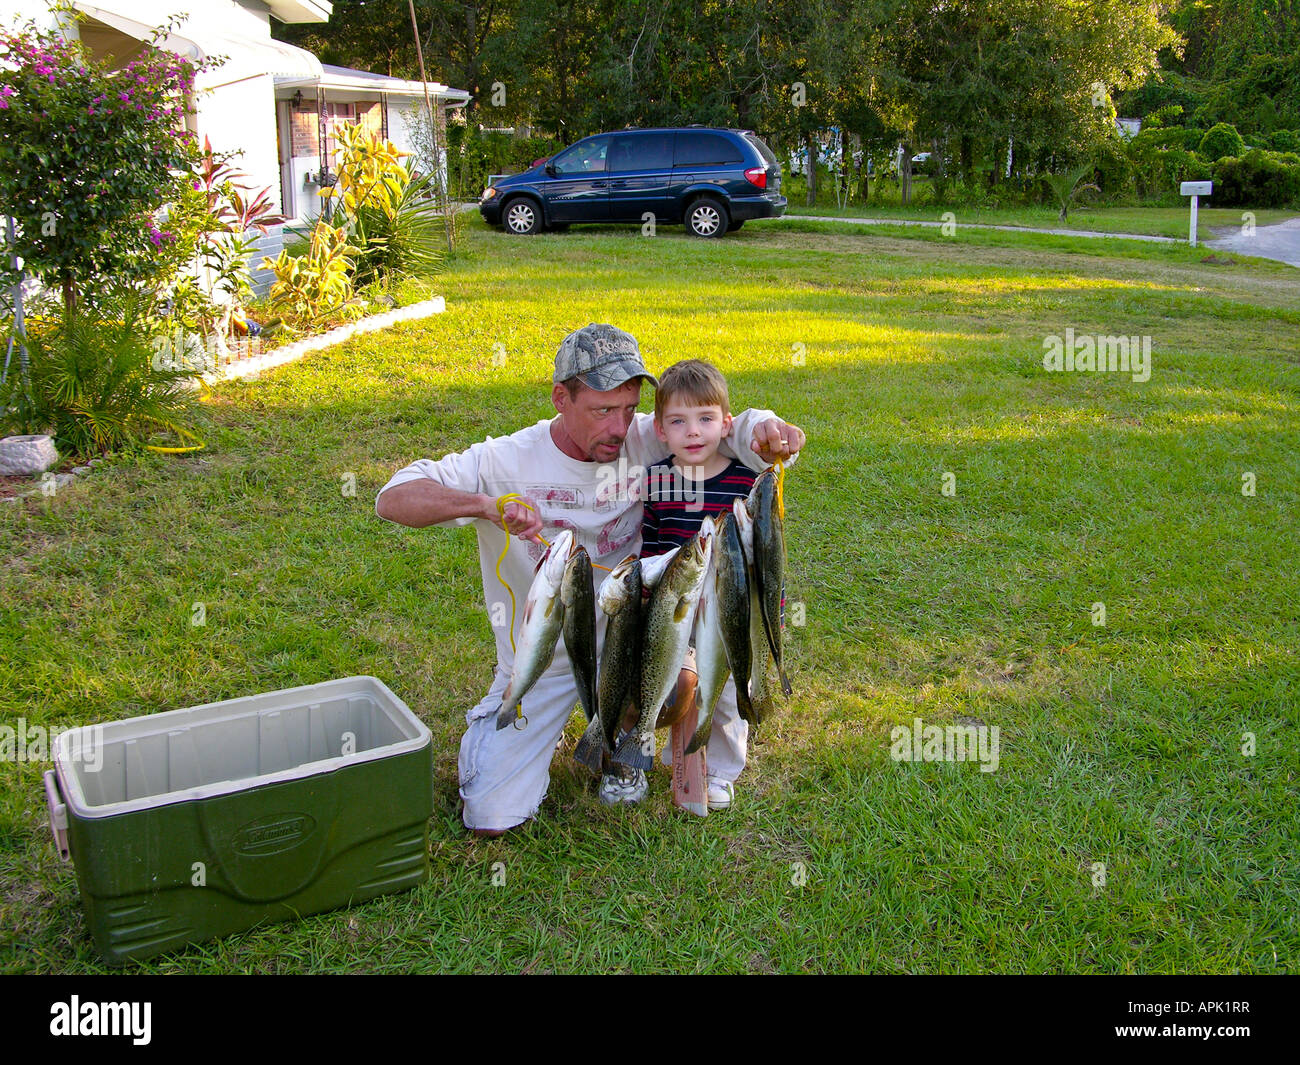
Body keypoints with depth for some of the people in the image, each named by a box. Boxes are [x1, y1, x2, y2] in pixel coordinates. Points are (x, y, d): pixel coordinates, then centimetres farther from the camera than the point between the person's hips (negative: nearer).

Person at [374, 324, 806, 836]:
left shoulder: (647, 441, -10)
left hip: (623, 638, 2)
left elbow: (733, 426, -6)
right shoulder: (506, 462, -17)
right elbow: (392, 498, -21)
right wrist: (486, 504, -38)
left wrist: (766, 429, -31)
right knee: (491, 817, -7)